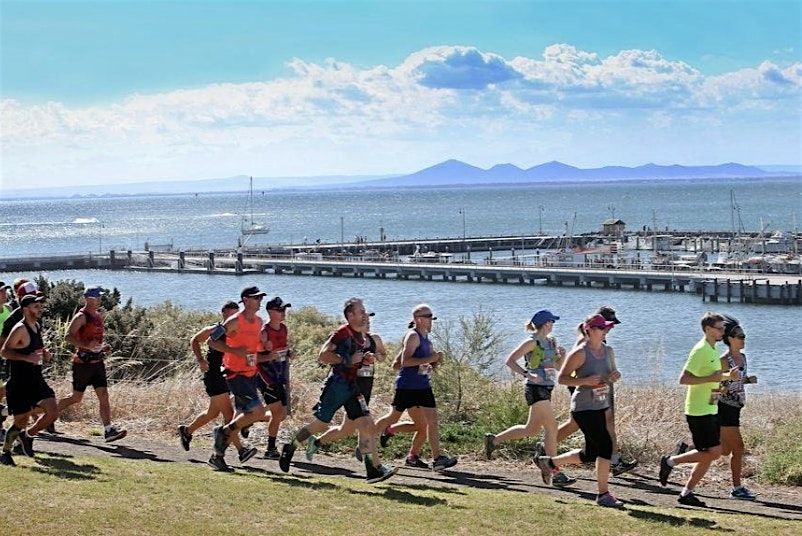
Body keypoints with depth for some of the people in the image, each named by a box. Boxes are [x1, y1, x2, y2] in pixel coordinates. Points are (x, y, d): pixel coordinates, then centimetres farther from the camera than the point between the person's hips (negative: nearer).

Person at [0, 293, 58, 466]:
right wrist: (27, 358, -28)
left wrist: (44, 354, 7)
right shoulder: (20, 329, -15)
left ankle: (28, 435, 17)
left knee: (52, 413, -6)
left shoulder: (37, 326, 11)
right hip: (19, 383, -7)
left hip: (36, 380, 8)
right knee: (21, 421, 0)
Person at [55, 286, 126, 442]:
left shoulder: (99, 315, 13)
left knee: (104, 396, -4)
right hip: (83, 363, -7)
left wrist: (103, 346, 9)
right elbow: (68, 336, -20)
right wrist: (85, 345, -31)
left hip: (97, 362, 7)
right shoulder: (81, 316, -12)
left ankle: (108, 430, -8)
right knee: (77, 397, 4)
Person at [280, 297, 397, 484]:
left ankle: (374, 468, -4)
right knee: (320, 424, 1)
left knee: (368, 426, -3)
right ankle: (289, 449, 22)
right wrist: (348, 360, -21)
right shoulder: (342, 333, -13)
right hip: (336, 384, -8)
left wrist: (365, 359, 8)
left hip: (351, 387, 8)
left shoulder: (360, 336, 14)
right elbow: (323, 356, -19)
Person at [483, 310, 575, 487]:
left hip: (546, 389, 9)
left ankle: (493, 439, 31)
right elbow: (510, 360, -13)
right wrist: (527, 374, -25)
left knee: (531, 429, 16)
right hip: (536, 389, -9)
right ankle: (556, 474, -10)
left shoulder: (551, 341, 14)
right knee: (551, 428, -11)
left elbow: (558, 367, 20)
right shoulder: (532, 342, -10)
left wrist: (562, 355, -1)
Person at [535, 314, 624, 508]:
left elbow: (611, 372, 23)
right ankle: (603, 495, -5)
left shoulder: (607, 350, 9)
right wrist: (585, 381, -24)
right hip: (584, 407, -8)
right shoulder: (580, 353, -13)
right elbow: (562, 378, -11)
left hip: (600, 406, 8)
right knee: (605, 446, -15)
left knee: (590, 454, 13)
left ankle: (548, 462, 34)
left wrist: (616, 375, -1)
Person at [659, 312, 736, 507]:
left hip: (710, 410, 10)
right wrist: (712, 378, -22)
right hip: (699, 411, -10)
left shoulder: (713, 350, 14)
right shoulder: (700, 350, -16)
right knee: (712, 452, -10)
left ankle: (687, 493, 13)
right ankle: (671, 462, 4)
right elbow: (683, 379, -22)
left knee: (710, 454, 8)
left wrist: (726, 375, 10)